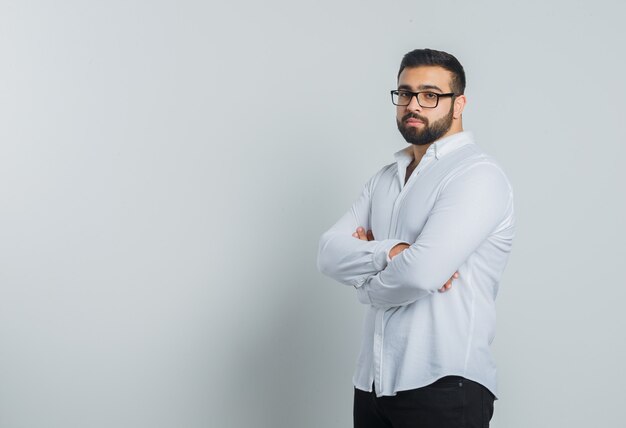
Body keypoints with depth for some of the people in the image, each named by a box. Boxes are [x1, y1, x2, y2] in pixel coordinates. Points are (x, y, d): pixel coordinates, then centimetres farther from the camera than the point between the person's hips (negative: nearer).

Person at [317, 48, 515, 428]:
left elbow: (422, 272, -23)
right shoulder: (385, 179, 14)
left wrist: (367, 285, -3)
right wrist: (390, 252, -15)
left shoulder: (478, 175, -11)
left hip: (443, 387, -7)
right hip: (373, 382, 7)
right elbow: (329, 253, 3)